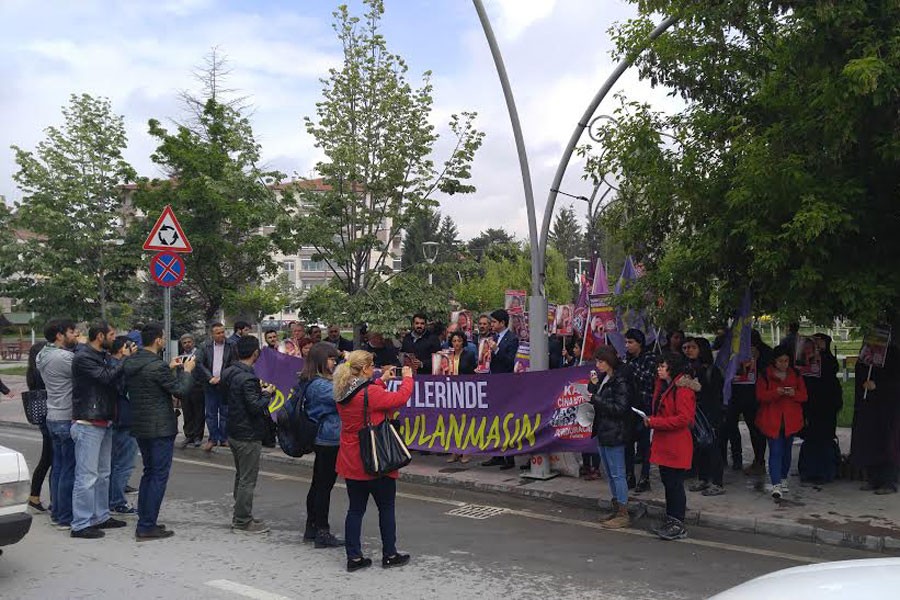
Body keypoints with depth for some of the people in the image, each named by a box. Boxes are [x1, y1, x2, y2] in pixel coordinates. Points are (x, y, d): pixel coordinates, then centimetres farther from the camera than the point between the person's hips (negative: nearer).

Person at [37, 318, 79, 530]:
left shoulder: (43, 355, 10)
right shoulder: (64, 357, -20)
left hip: (53, 417, 10)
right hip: (67, 419, -10)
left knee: (59, 466, 17)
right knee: (70, 470, -2)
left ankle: (56, 512, 25)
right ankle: (65, 518, 3)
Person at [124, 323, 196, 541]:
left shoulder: (130, 363, 5)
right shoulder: (157, 366, -21)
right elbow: (181, 391, -15)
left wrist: (170, 368, 18)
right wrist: (187, 371, 0)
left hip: (139, 425, 9)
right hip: (160, 427, -9)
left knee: (149, 472, 19)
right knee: (159, 476, -1)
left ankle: (144, 521, 24)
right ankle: (147, 527, 1)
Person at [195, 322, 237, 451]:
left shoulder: (231, 346, -2)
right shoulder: (205, 347, 5)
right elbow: (199, 363, -4)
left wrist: (221, 378, -13)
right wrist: (210, 378, -13)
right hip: (210, 385, 2)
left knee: (225, 413, 5)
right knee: (211, 414, 6)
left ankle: (223, 438, 13)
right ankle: (213, 439, 13)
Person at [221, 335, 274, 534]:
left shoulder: (228, 372, 5)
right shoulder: (248, 378, -23)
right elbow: (256, 407, -26)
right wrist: (267, 393, -9)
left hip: (234, 432, 9)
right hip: (249, 436, -9)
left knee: (241, 476, 20)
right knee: (248, 480, 1)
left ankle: (239, 516, 30)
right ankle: (242, 522, 9)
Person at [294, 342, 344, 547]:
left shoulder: (309, 382, 11)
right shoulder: (319, 384, -20)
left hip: (322, 440, 10)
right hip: (329, 440, -10)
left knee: (318, 484, 17)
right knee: (324, 486, -3)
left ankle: (312, 529, 26)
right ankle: (322, 533, 4)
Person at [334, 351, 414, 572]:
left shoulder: (343, 394, 1)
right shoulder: (371, 393, -21)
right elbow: (400, 398, -12)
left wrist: (381, 380, 22)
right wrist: (407, 378, 4)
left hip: (350, 461, 7)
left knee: (355, 509, 13)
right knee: (386, 508, 9)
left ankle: (354, 557, 15)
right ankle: (389, 555, 19)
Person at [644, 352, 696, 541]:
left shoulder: (682, 389, -16)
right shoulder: (663, 386, 14)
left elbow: (683, 419, -22)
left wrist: (655, 422, -19)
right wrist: (652, 420, 7)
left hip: (677, 445, -10)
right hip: (664, 444, 10)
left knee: (675, 483, -3)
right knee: (667, 481, 15)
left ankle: (678, 525, 6)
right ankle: (670, 521, 25)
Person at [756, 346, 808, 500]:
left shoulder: (795, 375, 9)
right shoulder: (765, 375, 0)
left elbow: (804, 396, 7)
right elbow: (760, 395, -7)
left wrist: (794, 393, -15)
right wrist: (776, 392, -23)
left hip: (790, 420, 4)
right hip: (772, 420, -3)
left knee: (787, 451, 14)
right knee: (775, 451, -11)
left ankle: (783, 479, 32)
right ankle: (776, 485, -16)